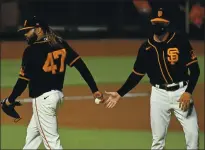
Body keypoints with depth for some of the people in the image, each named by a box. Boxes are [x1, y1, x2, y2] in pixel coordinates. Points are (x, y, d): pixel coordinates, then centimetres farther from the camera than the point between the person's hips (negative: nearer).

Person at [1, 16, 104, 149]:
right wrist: (94, 89, 1)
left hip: (43, 98, -8)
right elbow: (81, 65, -1)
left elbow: (24, 80, -13)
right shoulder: (60, 44, 4)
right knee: (32, 133, 25)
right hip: (57, 94, 8)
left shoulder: (32, 50, -15)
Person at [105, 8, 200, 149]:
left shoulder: (180, 40, -8)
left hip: (181, 92, -2)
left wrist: (188, 92, -18)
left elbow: (195, 69, -7)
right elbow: (137, 75, 10)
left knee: (192, 133, -10)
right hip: (159, 94, 2)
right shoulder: (146, 48, 2)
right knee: (158, 138, 5)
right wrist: (120, 94, 3)